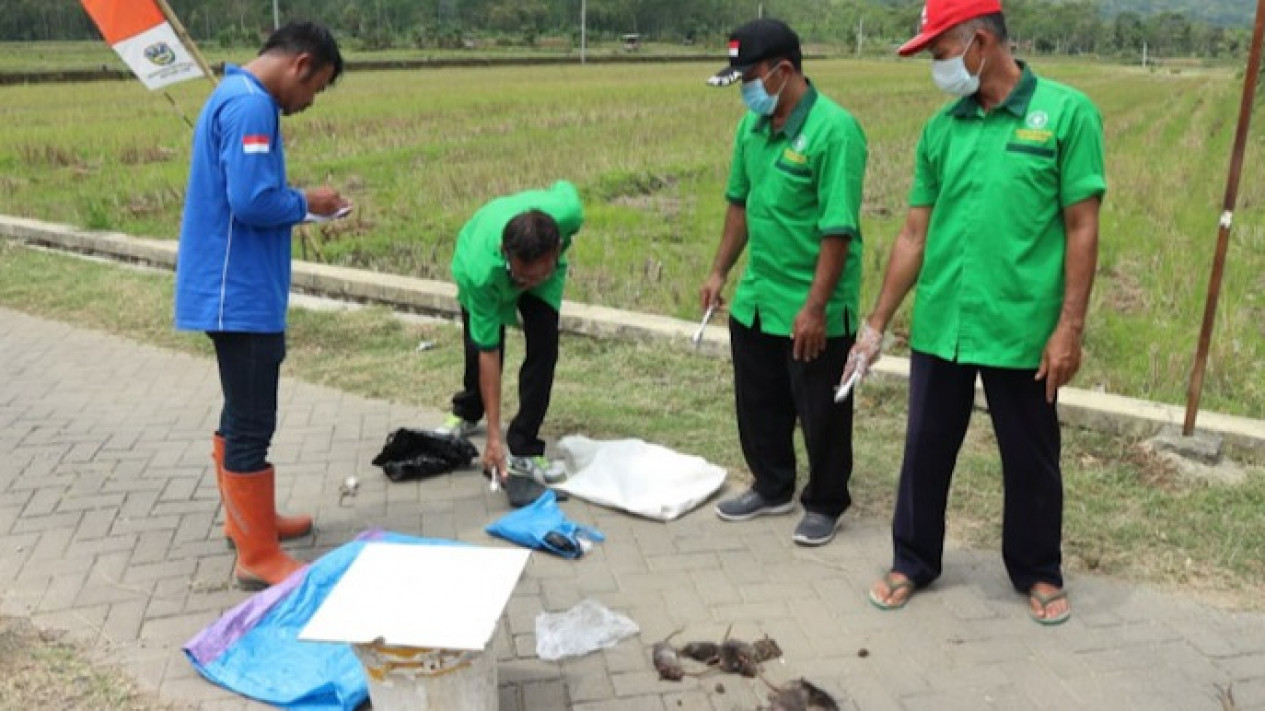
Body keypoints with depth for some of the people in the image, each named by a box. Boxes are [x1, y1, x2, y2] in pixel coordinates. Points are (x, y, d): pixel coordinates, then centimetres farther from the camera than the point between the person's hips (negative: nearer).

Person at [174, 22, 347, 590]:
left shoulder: (234, 95, 15)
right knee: (252, 425, -3)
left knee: (241, 415, 20)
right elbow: (252, 201, -25)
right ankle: (258, 557, 6)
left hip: (235, 291, 11)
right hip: (240, 295, -11)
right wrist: (307, 203, -8)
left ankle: (246, 519, 35)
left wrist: (297, 203, 8)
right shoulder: (251, 104, -18)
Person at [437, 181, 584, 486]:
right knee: (479, 347, 5)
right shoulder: (481, 271, -46)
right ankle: (467, 413, 40)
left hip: (544, 259, 1)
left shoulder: (567, 211, -45)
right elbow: (488, 353, -37)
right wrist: (493, 435, -35)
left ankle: (522, 450, -8)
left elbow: (564, 186, -16)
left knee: (543, 346, -16)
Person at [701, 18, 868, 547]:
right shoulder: (752, 125, 4)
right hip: (755, 299, 8)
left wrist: (815, 307, -24)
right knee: (757, 403, 19)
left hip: (813, 310, -7)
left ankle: (825, 505, 27)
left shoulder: (833, 129, -20)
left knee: (820, 413, 8)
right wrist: (720, 271, 13)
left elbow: (838, 228, -23)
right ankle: (772, 488, 38)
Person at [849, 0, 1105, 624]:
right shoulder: (941, 128, 5)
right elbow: (914, 234, 7)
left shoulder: (1066, 112, -7)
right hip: (939, 327, 4)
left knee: (1031, 461, 13)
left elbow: (1082, 229, -7)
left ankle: (1038, 572, 35)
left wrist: (1070, 327, -11)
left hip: (1021, 330, -3)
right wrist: (876, 324, 7)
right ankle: (913, 563, 33)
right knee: (925, 452, 14)